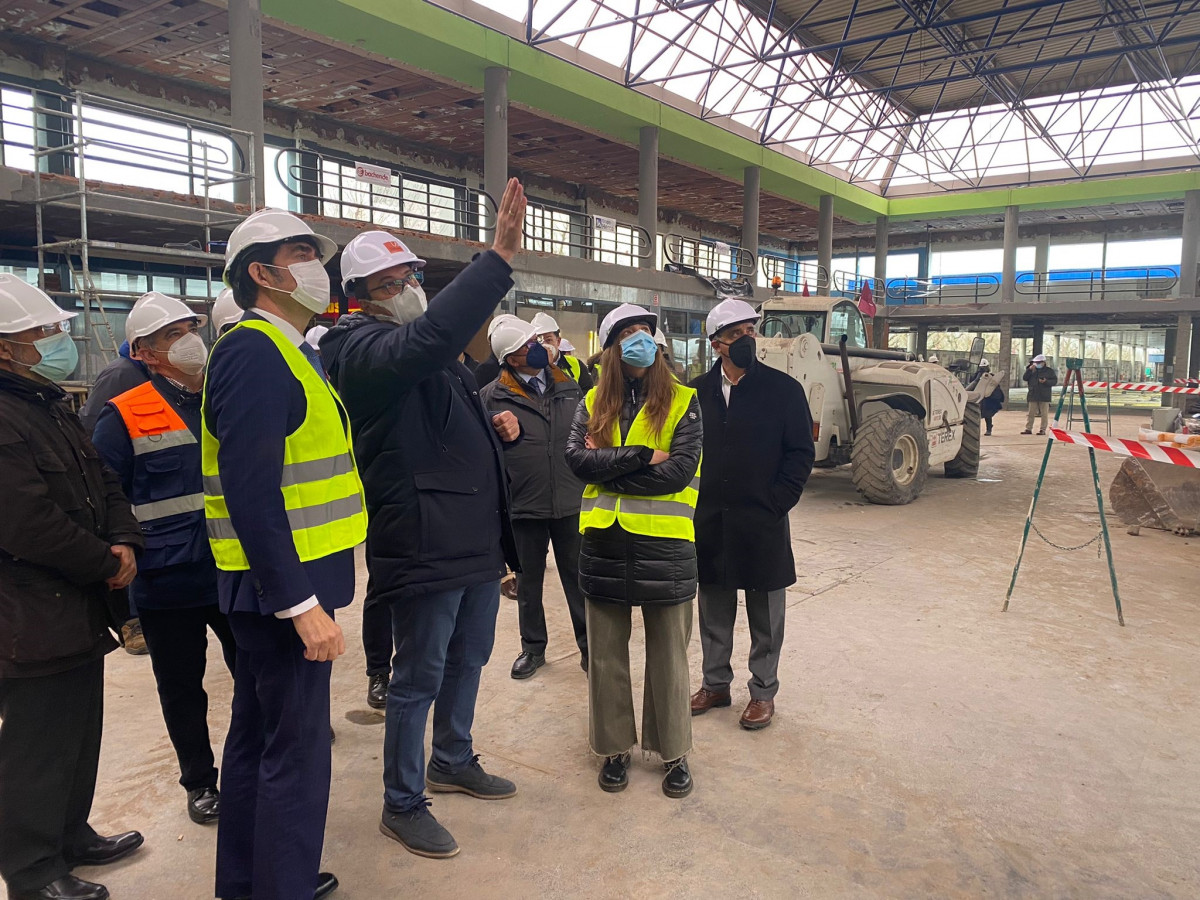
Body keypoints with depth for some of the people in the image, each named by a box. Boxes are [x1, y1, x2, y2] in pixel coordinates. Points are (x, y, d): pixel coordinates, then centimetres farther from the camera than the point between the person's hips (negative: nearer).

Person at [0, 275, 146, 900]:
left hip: (78, 613, 10)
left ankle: (70, 836, 38)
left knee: (80, 736, 21)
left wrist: (124, 541, -3)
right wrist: (105, 563, -13)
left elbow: (102, 485, 15)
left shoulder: (50, 407, 13)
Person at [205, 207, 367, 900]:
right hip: (285, 588, -10)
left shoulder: (285, 354, 15)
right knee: (298, 751, 0)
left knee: (258, 733, 20)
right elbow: (250, 493, -25)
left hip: (275, 588, 10)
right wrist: (301, 605, -25)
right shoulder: (255, 355, -17)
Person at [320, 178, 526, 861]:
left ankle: (452, 761, 42)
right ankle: (403, 805, 22)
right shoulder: (362, 349, -13)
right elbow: (430, 339, -36)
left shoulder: (438, 352, 17)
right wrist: (500, 258, -38)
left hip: (478, 539, 9)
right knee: (420, 677, 4)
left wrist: (498, 426, 7)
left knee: (469, 659, 22)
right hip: (424, 544, -9)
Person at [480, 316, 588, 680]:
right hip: (524, 505, -1)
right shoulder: (493, 396, -6)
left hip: (572, 503, 2)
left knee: (578, 578, 11)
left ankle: (589, 646, 27)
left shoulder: (570, 386, 5)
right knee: (528, 581, 15)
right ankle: (533, 647, 32)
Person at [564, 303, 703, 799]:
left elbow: (679, 472, -13)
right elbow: (575, 457, -9)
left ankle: (673, 752, 28)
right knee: (606, 655, 13)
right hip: (604, 544, 3)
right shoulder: (593, 402, 7)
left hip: (664, 544, -2)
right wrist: (641, 456, -16)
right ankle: (615, 748, 30)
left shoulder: (681, 402, -1)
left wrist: (608, 469, -11)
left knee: (668, 656, 10)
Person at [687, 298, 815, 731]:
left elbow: (801, 453, -5)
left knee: (765, 615, 10)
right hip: (708, 524, 3)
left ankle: (763, 691, 26)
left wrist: (774, 505, -10)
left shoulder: (783, 389, -4)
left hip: (762, 525, -3)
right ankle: (715, 683, 32)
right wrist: (693, 501, -1)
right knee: (713, 612, 15)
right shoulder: (698, 391, 4)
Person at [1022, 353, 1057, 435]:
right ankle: (1028, 429, 9)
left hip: (1044, 397, -3)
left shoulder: (1049, 371, 3)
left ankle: (1042, 430, 4)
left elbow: (1054, 381, -1)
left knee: (1044, 414, 0)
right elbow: (1024, 378, 1)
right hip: (1033, 396, 3)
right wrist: (1029, 369, -10)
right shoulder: (1032, 370, 12)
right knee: (1030, 413, 4)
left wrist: (1046, 381, -18)